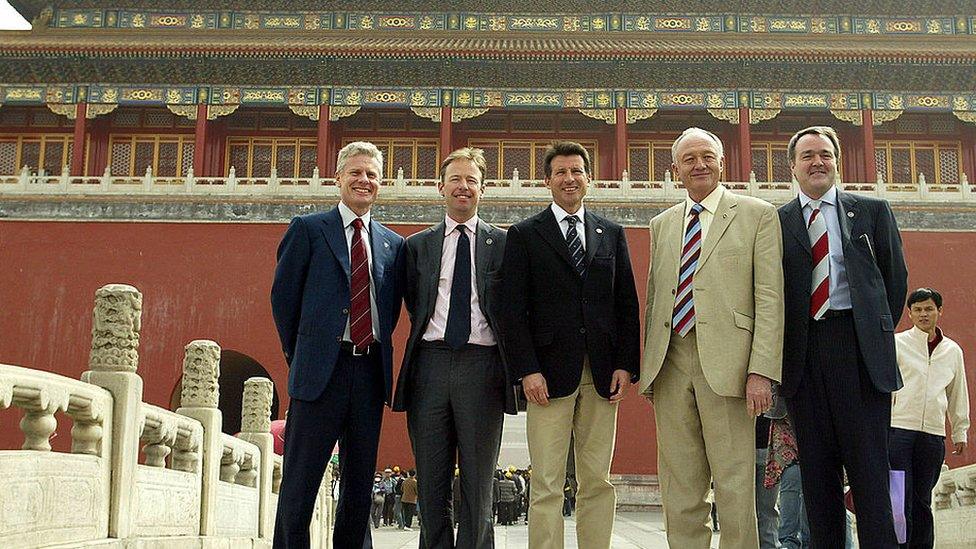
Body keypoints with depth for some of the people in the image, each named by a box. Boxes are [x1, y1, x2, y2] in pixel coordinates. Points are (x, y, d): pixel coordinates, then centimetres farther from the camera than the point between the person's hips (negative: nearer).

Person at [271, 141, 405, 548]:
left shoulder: (392, 243, 15)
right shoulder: (307, 229, 4)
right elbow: (282, 295, 2)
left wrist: (377, 351, 7)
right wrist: (300, 355, 3)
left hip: (371, 372, 4)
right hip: (321, 372, -4)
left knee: (359, 483, 10)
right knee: (300, 482, -2)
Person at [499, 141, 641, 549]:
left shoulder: (612, 234, 15)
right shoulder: (524, 235, 6)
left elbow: (627, 304, 12)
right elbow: (513, 309, -1)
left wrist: (626, 365, 1)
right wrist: (527, 370, -11)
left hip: (602, 375, 3)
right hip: (549, 373, -3)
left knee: (598, 482, 6)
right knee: (547, 486, -3)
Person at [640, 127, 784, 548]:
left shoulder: (758, 215, 5)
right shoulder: (661, 225, 19)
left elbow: (770, 297, -2)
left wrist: (761, 370, -12)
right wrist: (648, 369, 12)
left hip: (724, 362, -4)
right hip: (670, 363, 4)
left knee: (735, 486, -2)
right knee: (679, 488, 7)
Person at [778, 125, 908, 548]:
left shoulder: (872, 211, 11)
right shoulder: (776, 222, 11)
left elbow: (895, 277, 12)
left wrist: (879, 334, 8)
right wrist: (784, 348, 1)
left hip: (859, 346, -1)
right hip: (802, 352, 1)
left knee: (867, 460, -3)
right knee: (817, 465, 4)